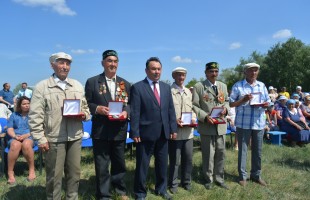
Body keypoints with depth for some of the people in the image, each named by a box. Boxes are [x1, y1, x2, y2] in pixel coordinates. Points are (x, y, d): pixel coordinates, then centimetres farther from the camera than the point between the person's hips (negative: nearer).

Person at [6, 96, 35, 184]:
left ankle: (32, 170, -25)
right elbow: (10, 129, 10)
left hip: (29, 137, -1)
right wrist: (15, 136, -11)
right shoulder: (14, 115, 20)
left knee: (26, 144, -38)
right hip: (15, 138, 1)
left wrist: (26, 135, -13)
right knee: (15, 145, -36)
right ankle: (10, 172, -28)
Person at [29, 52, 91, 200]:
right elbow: (35, 116, -6)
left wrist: (84, 114, -4)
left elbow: (86, 108, 18)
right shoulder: (42, 87, -3)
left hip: (75, 137, 4)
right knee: (54, 176, 7)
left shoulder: (78, 85, 11)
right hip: (54, 138, -4)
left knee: (74, 173, 14)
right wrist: (40, 139, -10)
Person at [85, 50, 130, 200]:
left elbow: (130, 104, 9)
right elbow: (87, 104, -1)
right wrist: (97, 108, -19)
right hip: (101, 131, -3)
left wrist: (126, 112, -11)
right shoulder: (92, 82, -1)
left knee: (119, 163, 18)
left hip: (119, 130, 3)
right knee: (102, 165, 7)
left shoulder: (125, 84, 9)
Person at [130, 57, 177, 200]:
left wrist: (173, 129, 6)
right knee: (142, 165, 8)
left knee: (162, 164, 17)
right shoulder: (137, 87, -6)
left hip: (163, 133, 5)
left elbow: (171, 110, 11)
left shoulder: (166, 87, 10)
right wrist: (135, 133, -13)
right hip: (146, 133, -5)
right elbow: (134, 112, -9)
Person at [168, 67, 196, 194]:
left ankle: (186, 181, 30)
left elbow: (192, 108, 17)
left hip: (188, 131, 6)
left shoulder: (188, 92, 15)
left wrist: (193, 119, -1)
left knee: (188, 158, 13)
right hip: (174, 131, -6)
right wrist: (174, 120, -19)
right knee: (175, 160, 4)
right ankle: (173, 184, 21)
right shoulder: (168, 91, -6)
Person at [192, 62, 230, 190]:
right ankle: (209, 179, 22)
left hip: (221, 125, 5)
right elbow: (194, 106, -7)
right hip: (206, 126, -4)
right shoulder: (198, 86, -5)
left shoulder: (223, 86, 12)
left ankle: (219, 178, 27)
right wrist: (205, 116, -19)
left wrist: (225, 108, -3)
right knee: (208, 154, 5)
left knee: (220, 153, 11)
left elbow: (226, 101, 19)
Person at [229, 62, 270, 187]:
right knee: (242, 150, 4)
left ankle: (256, 175, 25)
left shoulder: (262, 86, 12)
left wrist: (265, 104, -8)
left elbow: (268, 102, 15)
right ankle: (242, 176, 15)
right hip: (243, 123, -4)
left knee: (257, 150, 11)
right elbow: (231, 104, -2)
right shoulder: (238, 86, -1)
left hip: (259, 123, 4)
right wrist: (243, 99, -17)